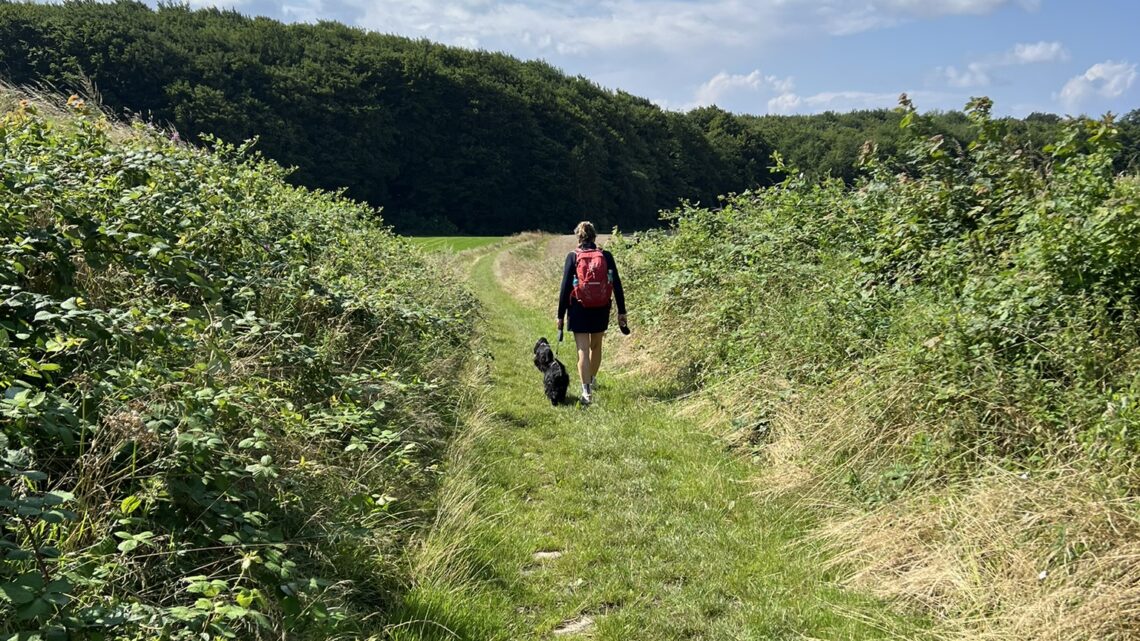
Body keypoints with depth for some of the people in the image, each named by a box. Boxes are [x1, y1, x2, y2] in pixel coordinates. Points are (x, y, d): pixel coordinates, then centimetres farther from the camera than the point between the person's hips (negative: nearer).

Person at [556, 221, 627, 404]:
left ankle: (586, 391, -10)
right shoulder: (606, 256, -1)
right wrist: (621, 311, 6)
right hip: (601, 310, 3)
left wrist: (560, 315, -1)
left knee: (583, 351, -1)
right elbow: (617, 285, -1)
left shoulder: (572, 257, -5)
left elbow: (565, 287, -7)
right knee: (596, 346, 22)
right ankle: (591, 380, 42)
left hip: (579, 310, -2)